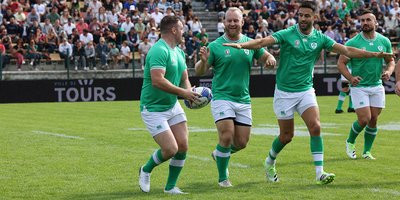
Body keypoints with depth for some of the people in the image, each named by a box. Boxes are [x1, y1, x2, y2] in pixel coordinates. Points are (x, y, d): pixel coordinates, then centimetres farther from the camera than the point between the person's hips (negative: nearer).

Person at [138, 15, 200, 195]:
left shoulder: (179, 52, 9)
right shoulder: (159, 51, -22)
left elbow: (184, 79, 12)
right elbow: (157, 80, -31)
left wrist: (190, 93, -9)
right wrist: (182, 92, -26)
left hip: (173, 106, 9)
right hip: (153, 109, -9)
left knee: (183, 147, 1)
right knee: (170, 149, -13)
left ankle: (170, 186, 17)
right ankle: (146, 170, 17)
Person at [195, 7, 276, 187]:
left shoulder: (250, 43, 5)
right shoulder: (215, 46, -4)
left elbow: (266, 57, 10)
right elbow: (199, 72, -4)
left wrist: (270, 58, -14)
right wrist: (203, 61, -26)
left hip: (243, 100, 4)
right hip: (222, 97, -4)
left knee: (241, 143, 6)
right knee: (226, 137, -16)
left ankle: (219, 154, 37)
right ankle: (222, 178, 2)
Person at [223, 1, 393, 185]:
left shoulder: (320, 38, 0)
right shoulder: (287, 34, -11)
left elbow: (347, 51, 0)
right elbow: (262, 42, -23)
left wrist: (377, 54, -5)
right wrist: (241, 45, -42)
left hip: (306, 91, 3)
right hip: (285, 92, -3)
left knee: (315, 127, -15)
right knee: (287, 135, 5)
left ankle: (319, 173, -13)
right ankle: (270, 162, 34)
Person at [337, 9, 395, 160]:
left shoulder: (384, 41, 2)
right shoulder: (353, 43, -10)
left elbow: (391, 60, 13)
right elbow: (341, 63, -6)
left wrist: (388, 71, -9)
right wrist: (350, 77, -22)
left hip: (377, 87, 4)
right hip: (359, 87, -4)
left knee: (373, 120, 4)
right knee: (364, 119, -11)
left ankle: (367, 151, 18)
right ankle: (350, 142, 16)